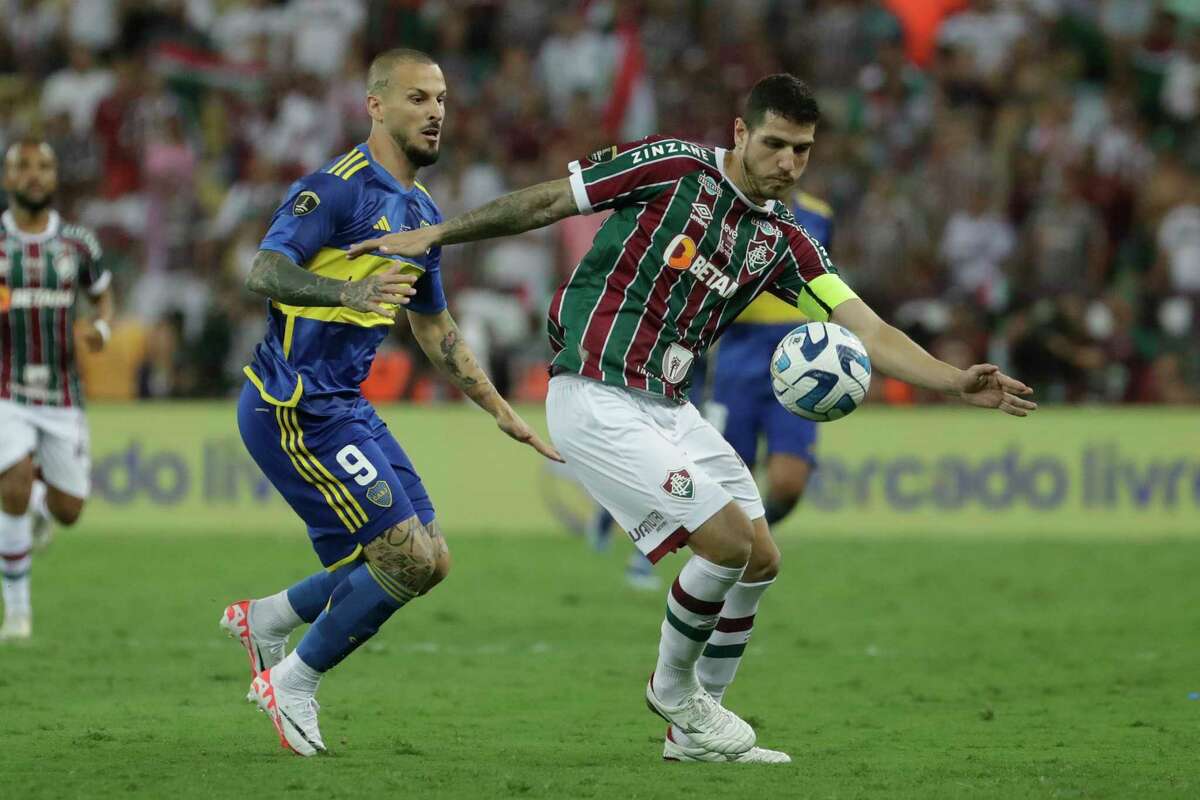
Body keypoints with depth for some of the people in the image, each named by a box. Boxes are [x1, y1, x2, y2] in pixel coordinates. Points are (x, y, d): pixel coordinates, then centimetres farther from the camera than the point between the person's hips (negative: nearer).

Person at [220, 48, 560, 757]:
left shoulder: (423, 213, 15)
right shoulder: (337, 187, -13)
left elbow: (436, 329, 26)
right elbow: (265, 271, -24)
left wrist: (504, 414, 25)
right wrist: (350, 289, -42)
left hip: (346, 406, 9)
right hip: (293, 404, -9)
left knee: (430, 561, 7)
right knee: (408, 556, -13)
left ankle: (267, 618, 22)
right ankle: (293, 684, 3)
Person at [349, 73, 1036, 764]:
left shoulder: (784, 241, 5)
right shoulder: (674, 168, -11)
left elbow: (867, 331, -2)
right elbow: (546, 202, -5)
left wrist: (958, 383, -16)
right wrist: (434, 236, -6)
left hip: (669, 408, 7)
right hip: (597, 402, -7)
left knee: (761, 561, 5)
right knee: (729, 538, -16)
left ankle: (692, 730, 22)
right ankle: (674, 690, 8)